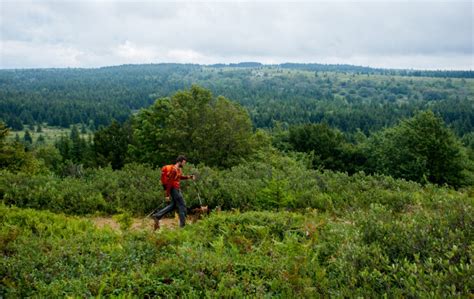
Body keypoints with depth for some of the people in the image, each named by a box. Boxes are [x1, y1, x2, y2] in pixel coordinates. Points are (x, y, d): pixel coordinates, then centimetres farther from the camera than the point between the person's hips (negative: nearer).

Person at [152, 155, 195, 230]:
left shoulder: (179, 169, 10)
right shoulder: (174, 170, -20)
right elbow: (169, 182, -20)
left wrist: (189, 177, 16)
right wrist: (167, 194, -19)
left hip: (177, 189, 10)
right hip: (175, 189, -10)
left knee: (173, 205, 16)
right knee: (182, 205, -2)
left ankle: (157, 216, 14)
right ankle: (183, 225, 5)